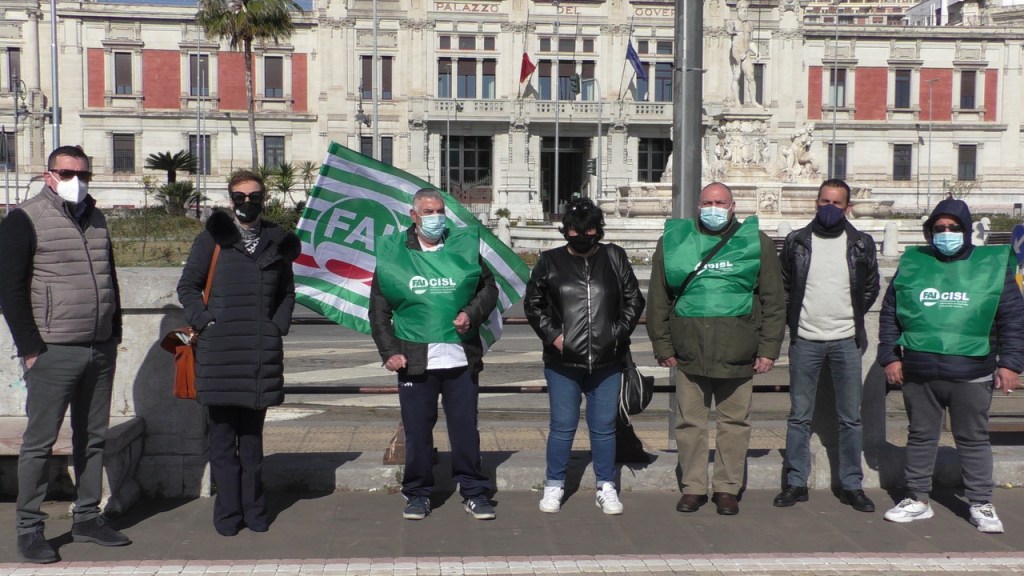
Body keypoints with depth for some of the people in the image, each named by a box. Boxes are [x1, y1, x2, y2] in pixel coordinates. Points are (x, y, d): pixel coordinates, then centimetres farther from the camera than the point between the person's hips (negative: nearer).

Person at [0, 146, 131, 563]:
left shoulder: (96, 219, 15)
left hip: (100, 351, 6)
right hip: (54, 352, -6)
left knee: (93, 438, 10)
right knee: (40, 441, -1)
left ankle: (87, 518, 21)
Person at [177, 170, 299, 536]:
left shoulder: (276, 242, 11)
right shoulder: (213, 238, 4)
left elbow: (287, 292, 20)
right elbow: (188, 286, 8)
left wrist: (279, 325, 6)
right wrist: (204, 321, -5)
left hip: (262, 352, 2)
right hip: (220, 351, -2)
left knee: (252, 435, 9)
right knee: (223, 436, 3)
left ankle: (254, 509, 18)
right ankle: (228, 512, 12)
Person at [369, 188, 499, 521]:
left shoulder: (465, 246, 7)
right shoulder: (392, 253, 4)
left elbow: (489, 288, 12)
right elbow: (379, 309, 6)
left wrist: (472, 313, -6)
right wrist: (388, 351, -2)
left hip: (461, 358, 1)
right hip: (414, 361, 0)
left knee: (466, 429, 6)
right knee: (417, 431, 6)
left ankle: (474, 492, 19)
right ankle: (418, 494, 22)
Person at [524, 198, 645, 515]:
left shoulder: (615, 258, 4)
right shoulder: (550, 261, 3)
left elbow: (634, 300, 9)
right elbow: (532, 304, 9)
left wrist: (619, 333, -2)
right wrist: (552, 334, -3)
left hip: (607, 362, 1)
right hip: (563, 362, -1)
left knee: (604, 427, 8)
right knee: (562, 426, 5)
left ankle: (606, 488, 21)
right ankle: (554, 486, 20)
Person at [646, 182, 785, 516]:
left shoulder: (755, 243, 6)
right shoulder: (673, 241, 7)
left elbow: (773, 300, 6)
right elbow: (658, 300, 8)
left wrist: (769, 348, 0)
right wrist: (663, 347, 4)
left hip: (737, 354, 0)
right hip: (689, 352, 1)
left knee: (734, 423, 8)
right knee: (690, 423, 7)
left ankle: (727, 488, 20)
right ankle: (693, 487, 20)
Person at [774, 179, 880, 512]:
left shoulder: (861, 244, 2)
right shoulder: (796, 242, 3)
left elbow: (870, 289, 13)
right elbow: (782, 287, 11)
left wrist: (851, 319, 10)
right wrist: (793, 320, 5)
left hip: (846, 341, 0)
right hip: (805, 341, 0)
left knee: (850, 418, 6)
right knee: (799, 416, 5)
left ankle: (852, 485, 15)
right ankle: (796, 483, 14)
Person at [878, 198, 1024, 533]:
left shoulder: (993, 265, 2)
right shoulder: (912, 264, 5)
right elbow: (889, 314, 9)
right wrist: (890, 356, 4)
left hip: (972, 375, -1)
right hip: (919, 374, 2)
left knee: (974, 440, 9)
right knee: (921, 436, 12)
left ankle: (981, 505, 21)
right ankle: (917, 500, 24)